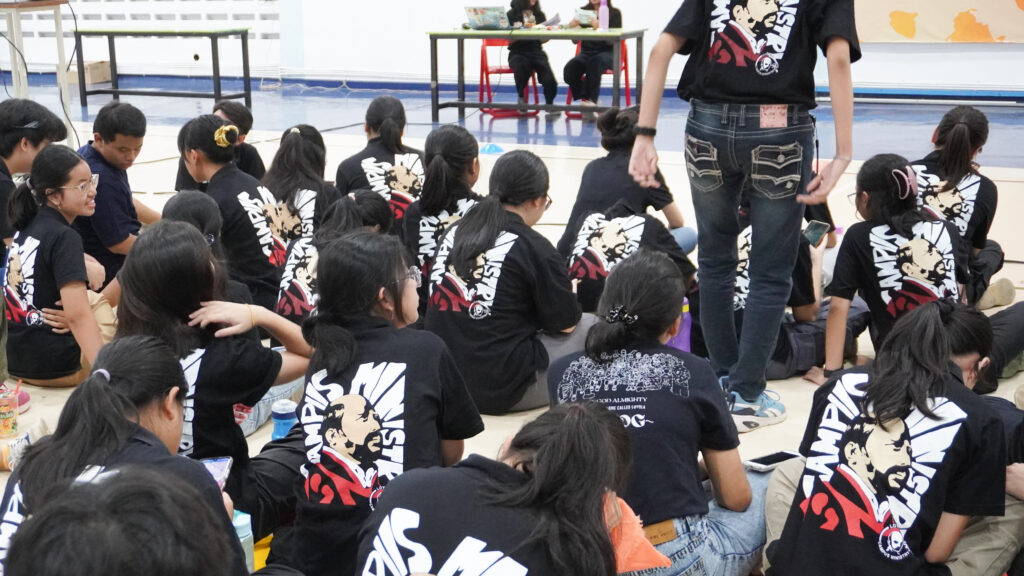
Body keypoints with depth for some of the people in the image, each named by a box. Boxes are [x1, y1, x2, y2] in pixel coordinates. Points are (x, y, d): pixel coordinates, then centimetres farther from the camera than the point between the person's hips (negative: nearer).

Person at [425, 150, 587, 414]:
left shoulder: (455, 231, 7)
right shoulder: (534, 248, -11)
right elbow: (565, 323, -2)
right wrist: (568, 292, 21)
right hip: (501, 391, -7)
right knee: (592, 326, 11)